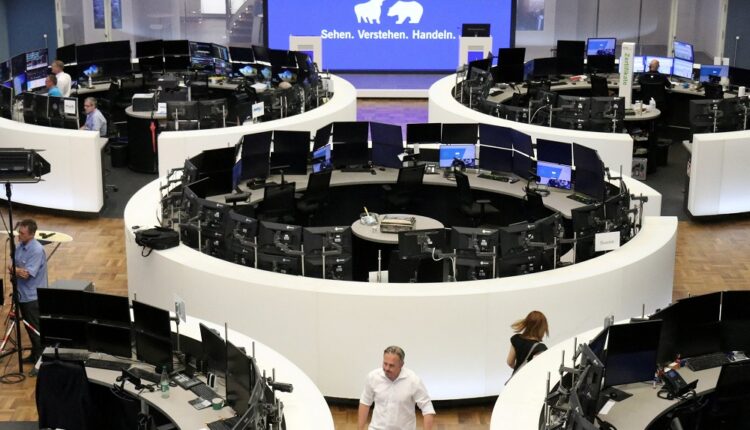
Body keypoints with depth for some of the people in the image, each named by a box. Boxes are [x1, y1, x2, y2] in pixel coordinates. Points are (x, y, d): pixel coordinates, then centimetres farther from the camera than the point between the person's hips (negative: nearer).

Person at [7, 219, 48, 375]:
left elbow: (27, 274, -24)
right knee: (29, 327, 18)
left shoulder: (37, 250, -21)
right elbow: (15, 268, 11)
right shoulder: (19, 246, 4)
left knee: (36, 330, -3)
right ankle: (35, 354, 31)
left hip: (33, 297, -8)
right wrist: (16, 272, -11)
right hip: (23, 294, 8)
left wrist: (13, 270, -10)